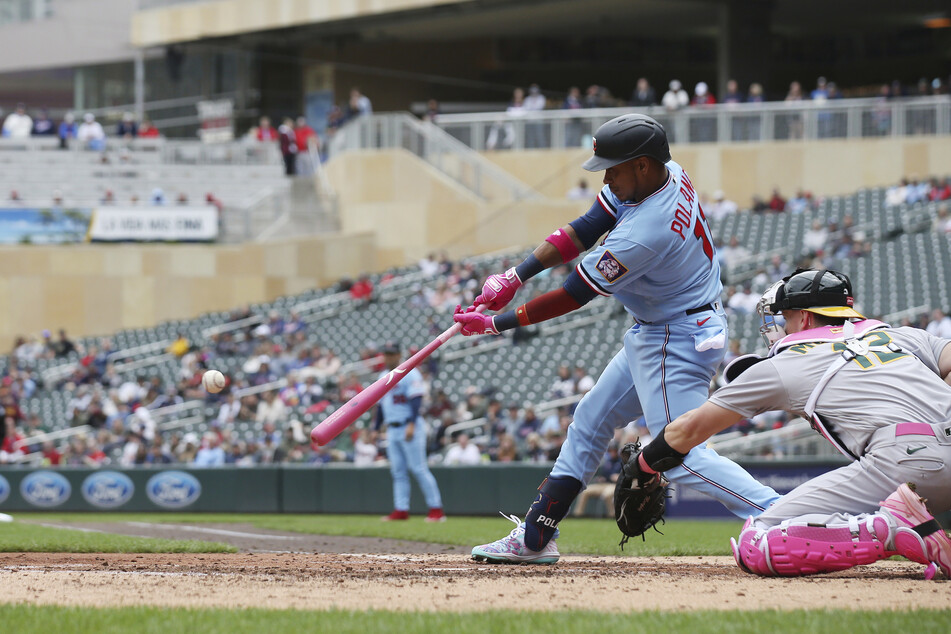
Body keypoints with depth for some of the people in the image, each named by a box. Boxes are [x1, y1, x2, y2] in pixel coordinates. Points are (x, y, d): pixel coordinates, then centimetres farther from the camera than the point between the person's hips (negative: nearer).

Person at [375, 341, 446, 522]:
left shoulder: (410, 373, -8)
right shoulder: (383, 376, 17)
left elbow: (416, 400, -17)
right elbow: (381, 405, 24)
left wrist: (411, 425, -27)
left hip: (410, 428, -8)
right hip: (392, 430, 8)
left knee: (418, 469, -11)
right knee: (398, 471, 5)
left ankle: (436, 508, -9)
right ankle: (401, 510, 6)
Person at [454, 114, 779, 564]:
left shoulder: (647, 232, -31)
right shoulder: (666, 174, -5)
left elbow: (574, 296, -22)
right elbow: (585, 229, 0)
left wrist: (496, 323, -12)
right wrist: (514, 277, -7)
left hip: (677, 343, -11)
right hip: (651, 337, 11)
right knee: (590, 420, 18)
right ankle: (535, 538, 27)